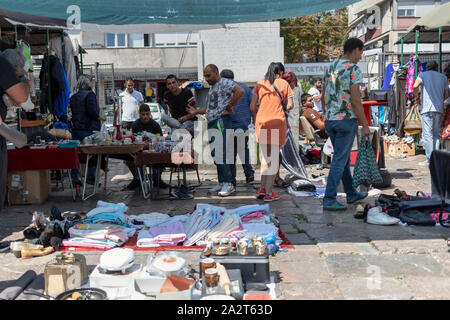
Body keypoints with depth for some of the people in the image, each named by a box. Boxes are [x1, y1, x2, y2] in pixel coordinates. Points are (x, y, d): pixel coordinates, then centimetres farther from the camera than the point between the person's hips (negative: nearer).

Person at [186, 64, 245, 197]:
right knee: (216, 154, 8)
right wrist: (196, 111, 19)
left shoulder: (225, 83, -6)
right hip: (211, 124, 10)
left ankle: (228, 183, -15)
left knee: (219, 153, -17)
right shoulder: (212, 88, 26)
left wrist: (229, 106, -17)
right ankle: (222, 183, 14)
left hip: (221, 122, -10)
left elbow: (240, 91, -22)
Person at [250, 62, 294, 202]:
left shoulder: (260, 84, 9)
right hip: (278, 122, -3)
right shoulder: (283, 83, 3)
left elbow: (252, 107, 5)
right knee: (274, 158, 3)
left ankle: (262, 188, 13)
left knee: (264, 157, 17)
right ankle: (268, 192, 2)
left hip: (261, 122, 3)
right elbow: (290, 105, -2)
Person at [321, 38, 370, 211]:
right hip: (347, 120, -8)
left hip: (330, 120, 8)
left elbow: (324, 97, 15)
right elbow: (355, 101, -16)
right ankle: (329, 199, -3)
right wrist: (365, 125, -10)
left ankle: (351, 193, 30)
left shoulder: (330, 67, 11)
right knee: (339, 160, -3)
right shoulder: (353, 70, -11)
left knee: (343, 157, 18)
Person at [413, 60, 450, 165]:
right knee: (436, 134, 11)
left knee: (427, 134, -5)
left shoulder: (423, 75, 6)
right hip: (439, 109, 4)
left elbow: (415, 86, -14)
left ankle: (430, 159, -10)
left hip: (427, 108, -4)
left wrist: (416, 98, -1)